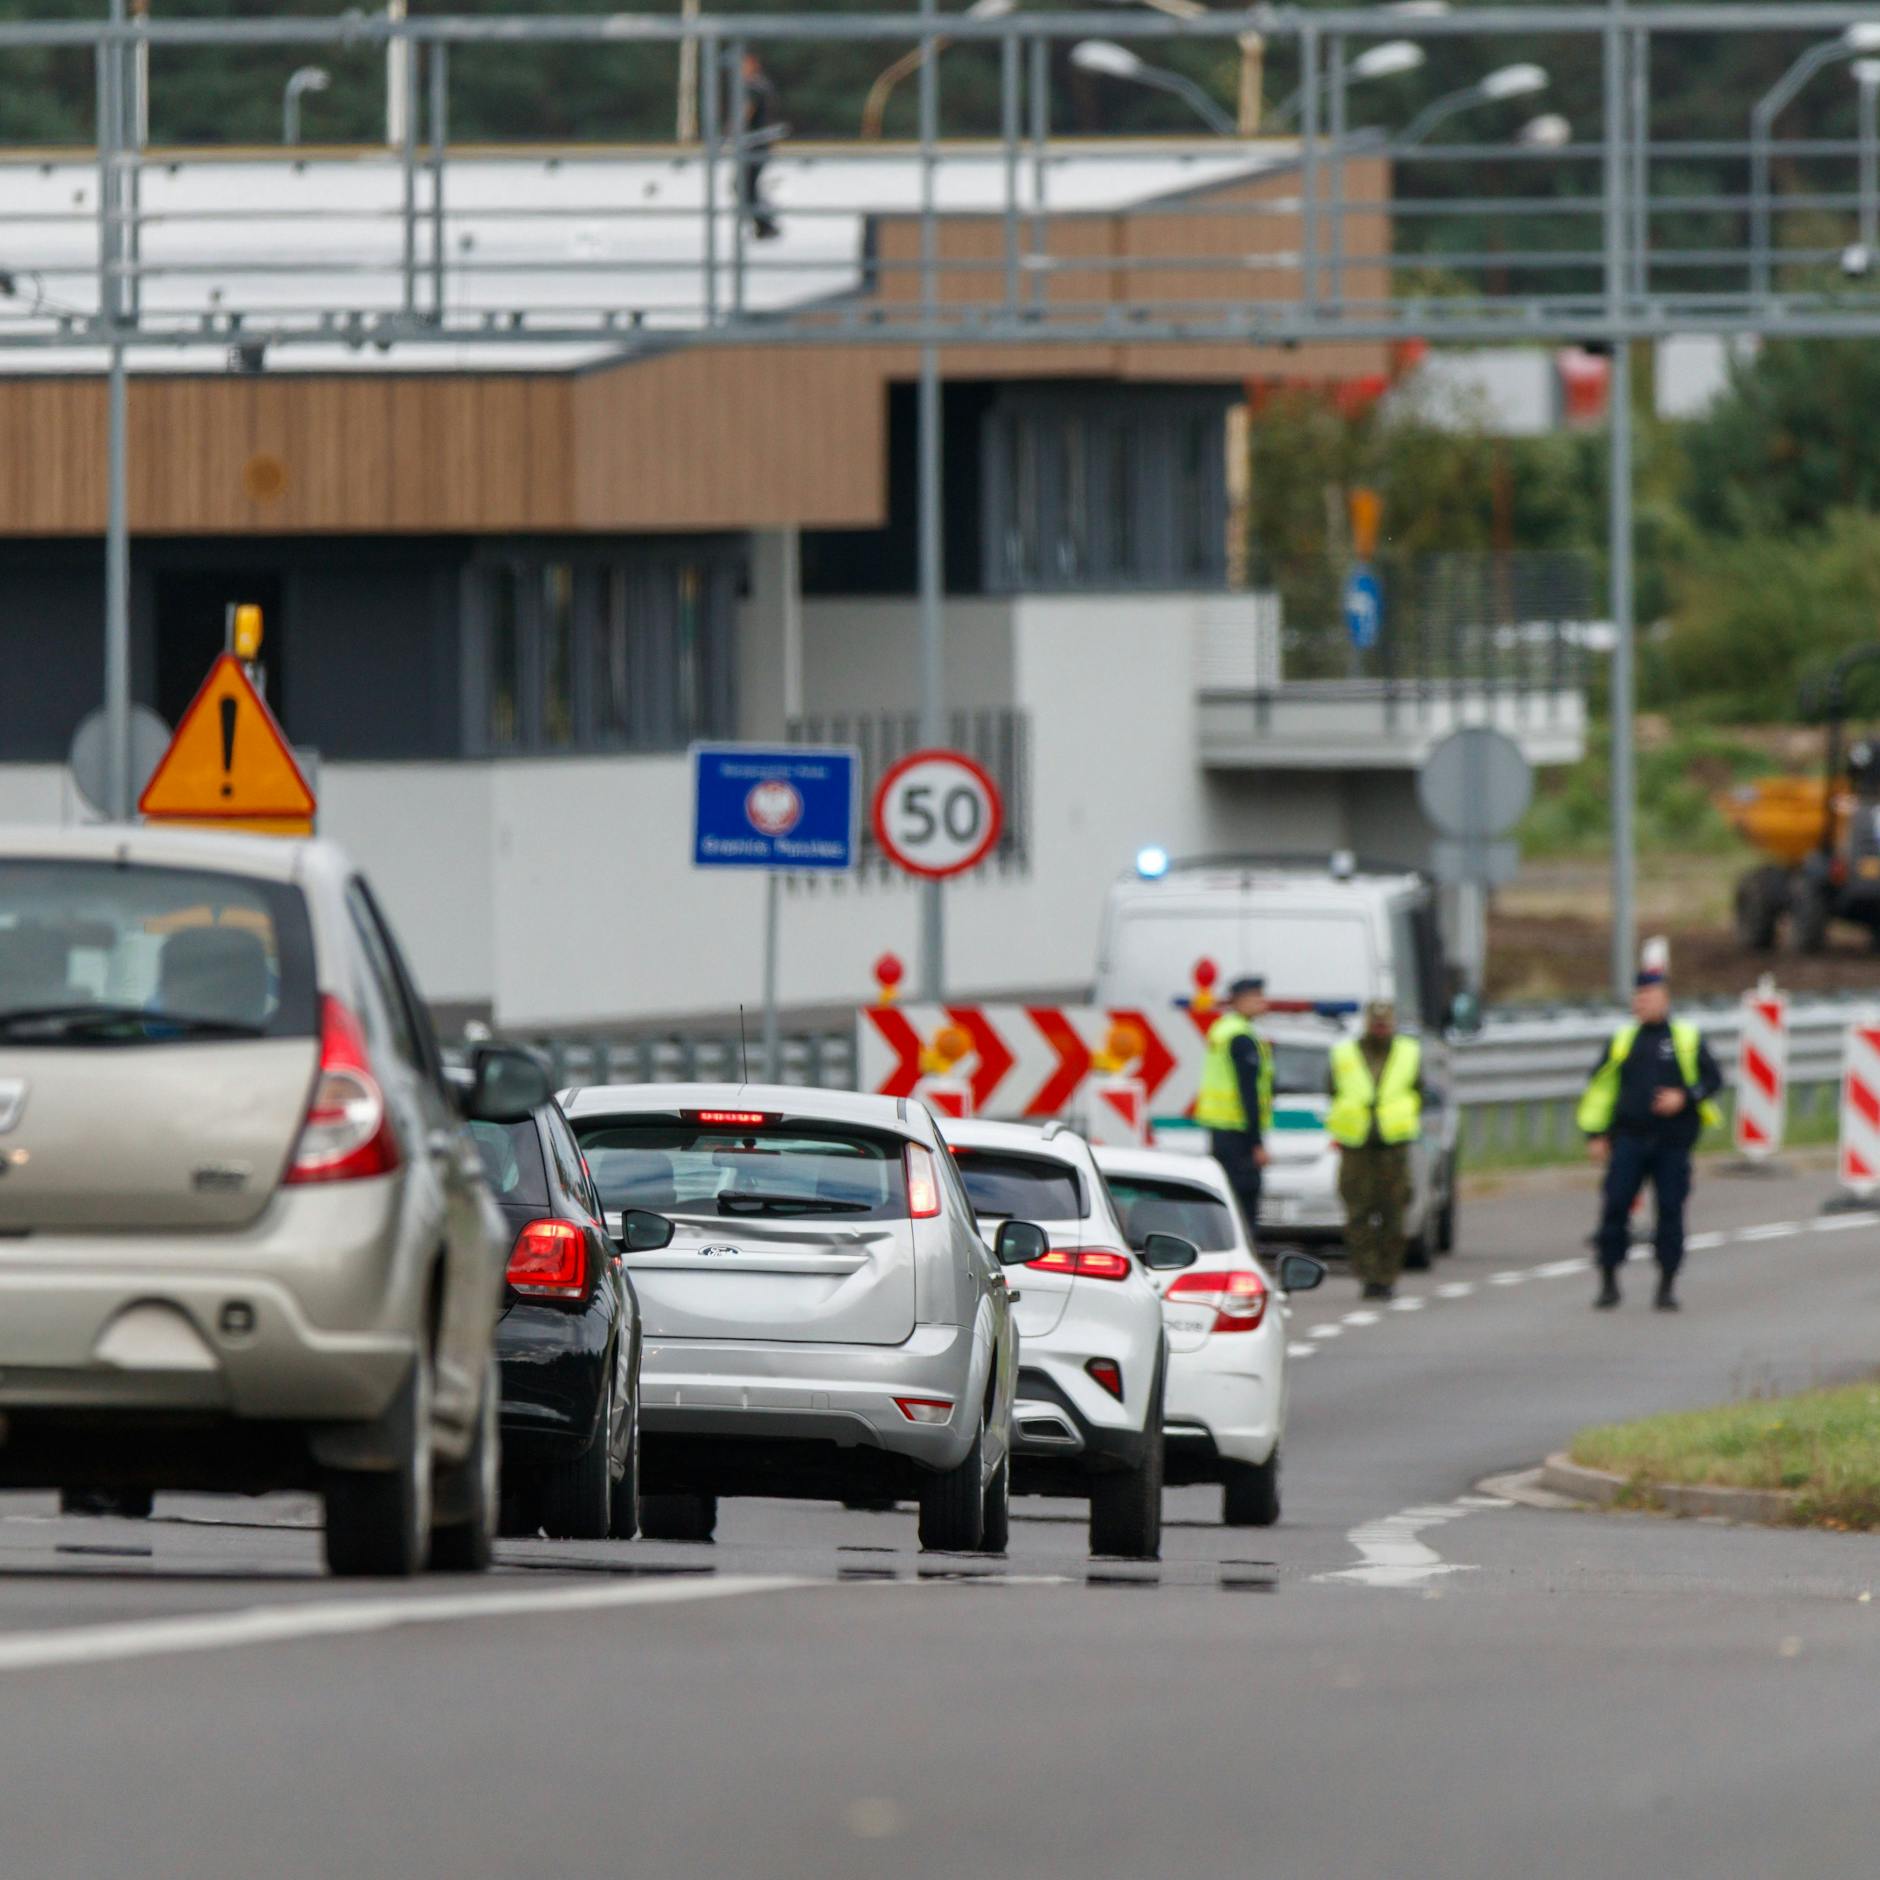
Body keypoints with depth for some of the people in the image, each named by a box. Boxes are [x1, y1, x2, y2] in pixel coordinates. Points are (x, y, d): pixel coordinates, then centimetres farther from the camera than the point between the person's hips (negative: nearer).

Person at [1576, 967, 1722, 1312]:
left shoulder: (1687, 1038, 5)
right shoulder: (1623, 1040, 11)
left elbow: (1712, 1079, 6)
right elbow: (1600, 1087, 12)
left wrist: (1684, 1096, -12)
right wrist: (1595, 1133, 4)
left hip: (1673, 1142, -2)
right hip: (1629, 1139, 2)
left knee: (1670, 1210, -2)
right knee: (1615, 1206, -5)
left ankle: (1667, 1285, 7)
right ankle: (1608, 1281, 2)